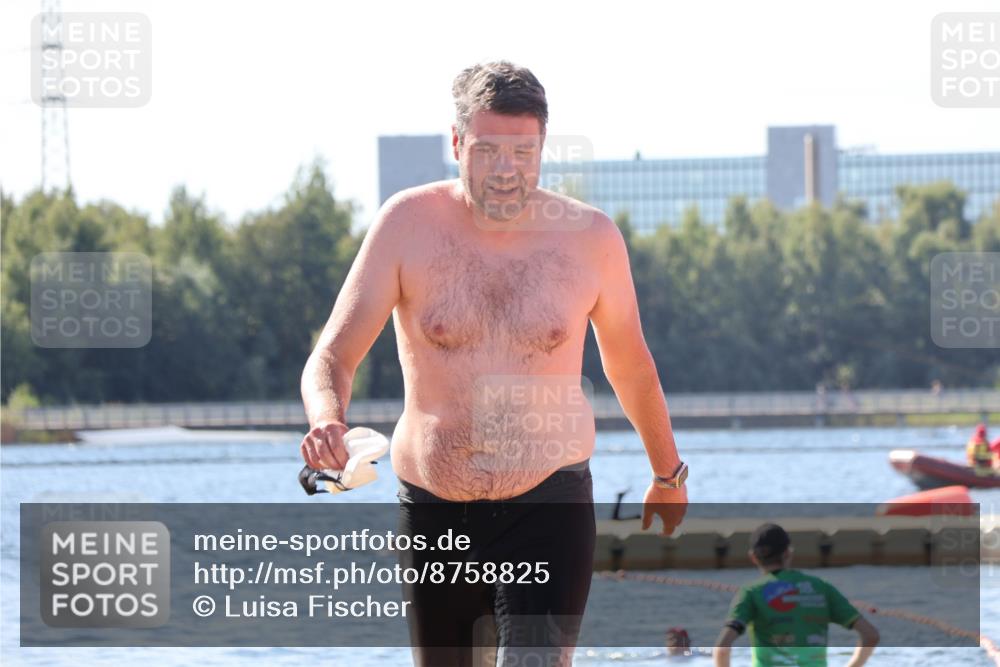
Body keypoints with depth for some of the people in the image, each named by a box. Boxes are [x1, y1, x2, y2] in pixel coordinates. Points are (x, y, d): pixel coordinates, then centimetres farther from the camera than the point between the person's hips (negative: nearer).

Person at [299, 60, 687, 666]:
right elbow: (332, 358, -9)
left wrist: (668, 473, 28)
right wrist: (327, 423, -33)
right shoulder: (409, 224, -7)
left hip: (549, 509, -2)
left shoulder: (590, 237, -3)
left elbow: (630, 363, 14)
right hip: (432, 512, 2)